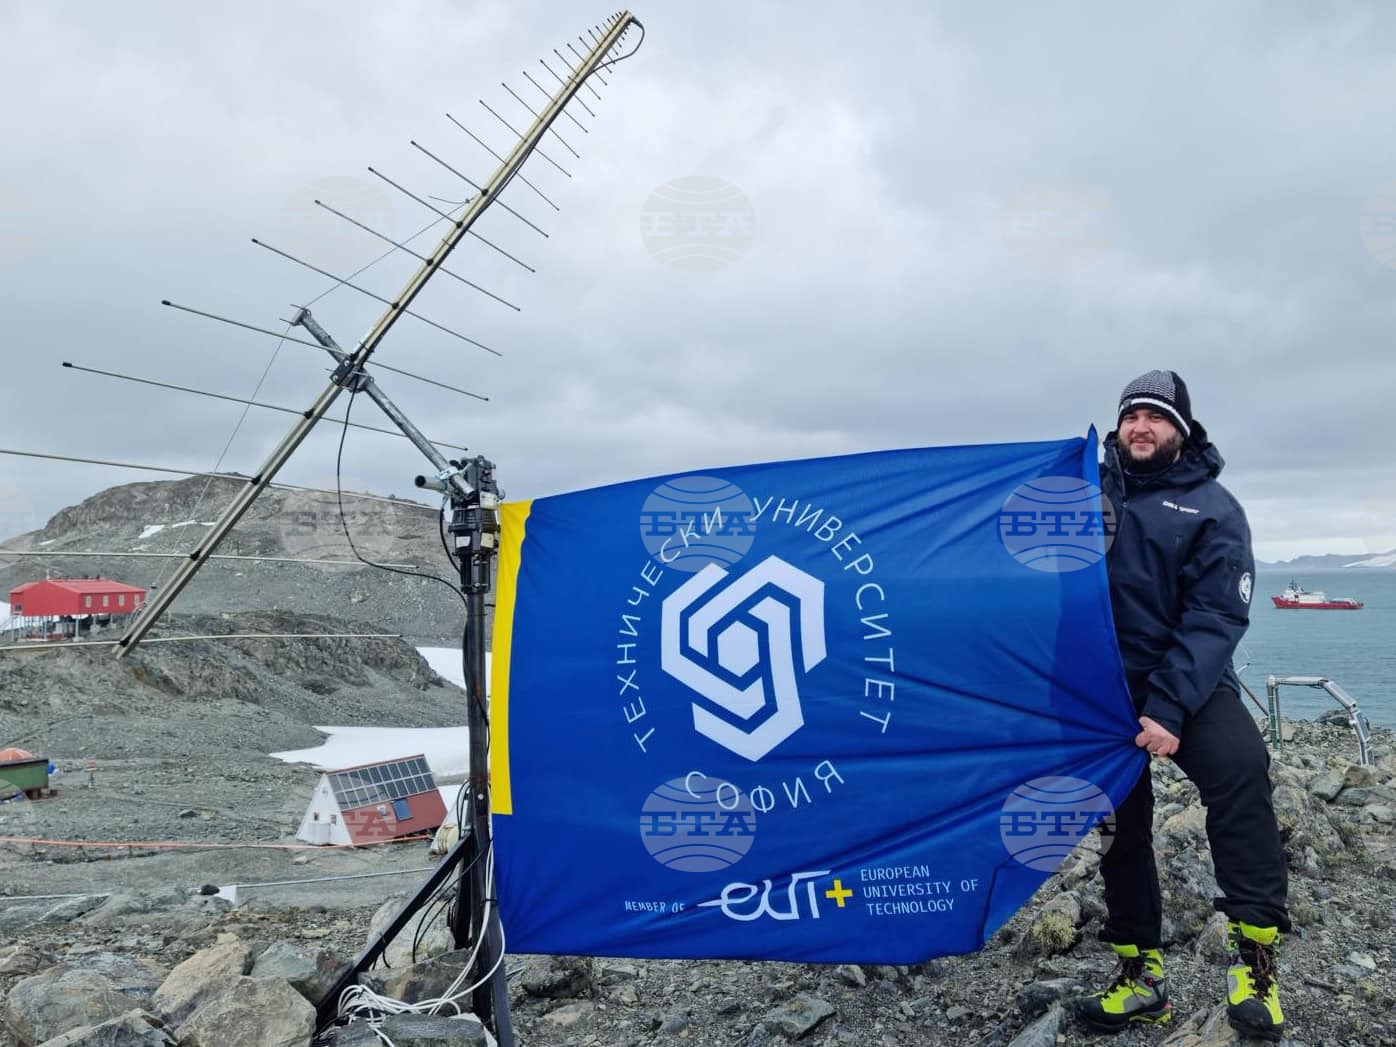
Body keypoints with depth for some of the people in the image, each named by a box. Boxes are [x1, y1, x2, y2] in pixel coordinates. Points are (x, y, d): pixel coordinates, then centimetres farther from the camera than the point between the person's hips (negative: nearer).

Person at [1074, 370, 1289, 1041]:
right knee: (1120, 818, 6)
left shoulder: (1211, 507, -1)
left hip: (1187, 680, -2)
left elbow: (1216, 618, -10)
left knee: (1239, 767, -28)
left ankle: (1255, 958, -18)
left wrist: (1169, 708, -22)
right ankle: (1140, 975, 20)